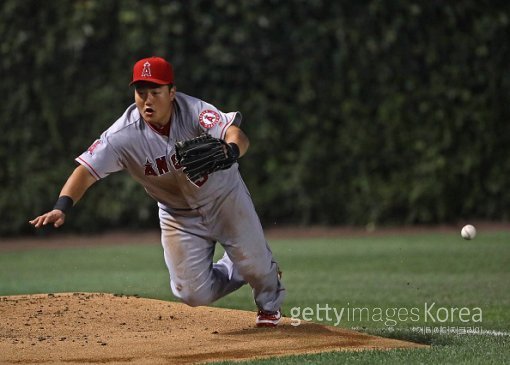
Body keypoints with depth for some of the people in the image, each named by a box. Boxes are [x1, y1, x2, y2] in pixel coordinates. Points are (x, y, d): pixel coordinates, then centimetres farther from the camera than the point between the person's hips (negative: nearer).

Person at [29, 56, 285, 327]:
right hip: (178, 213, 2)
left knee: (254, 264, 1)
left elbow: (238, 137, -43)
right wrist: (61, 208, -48)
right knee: (194, 293, -3)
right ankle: (240, 271, 33)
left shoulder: (193, 112, -29)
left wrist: (229, 152, -67)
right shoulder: (125, 135, -25)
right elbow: (86, 170, -30)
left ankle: (270, 302, 42)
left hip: (224, 196, -1)